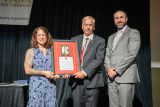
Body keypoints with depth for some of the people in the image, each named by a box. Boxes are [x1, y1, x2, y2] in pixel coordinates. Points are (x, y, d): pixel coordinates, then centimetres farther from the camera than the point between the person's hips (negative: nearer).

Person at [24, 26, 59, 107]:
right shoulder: (31, 51, 3)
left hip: (51, 85, 2)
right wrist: (43, 73, -12)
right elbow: (27, 70, -4)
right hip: (36, 85, -2)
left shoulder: (52, 51, 9)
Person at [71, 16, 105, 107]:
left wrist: (85, 72, -16)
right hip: (77, 80, 3)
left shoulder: (100, 41, 2)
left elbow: (99, 60, -8)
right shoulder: (74, 40, 14)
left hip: (92, 80, -3)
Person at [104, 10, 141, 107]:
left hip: (126, 76, -5)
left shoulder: (133, 33, 2)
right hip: (112, 78, 6)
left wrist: (117, 70, -12)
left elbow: (132, 54, -10)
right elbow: (107, 56, 16)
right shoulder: (111, 37, 23)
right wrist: (109, 69, -4)